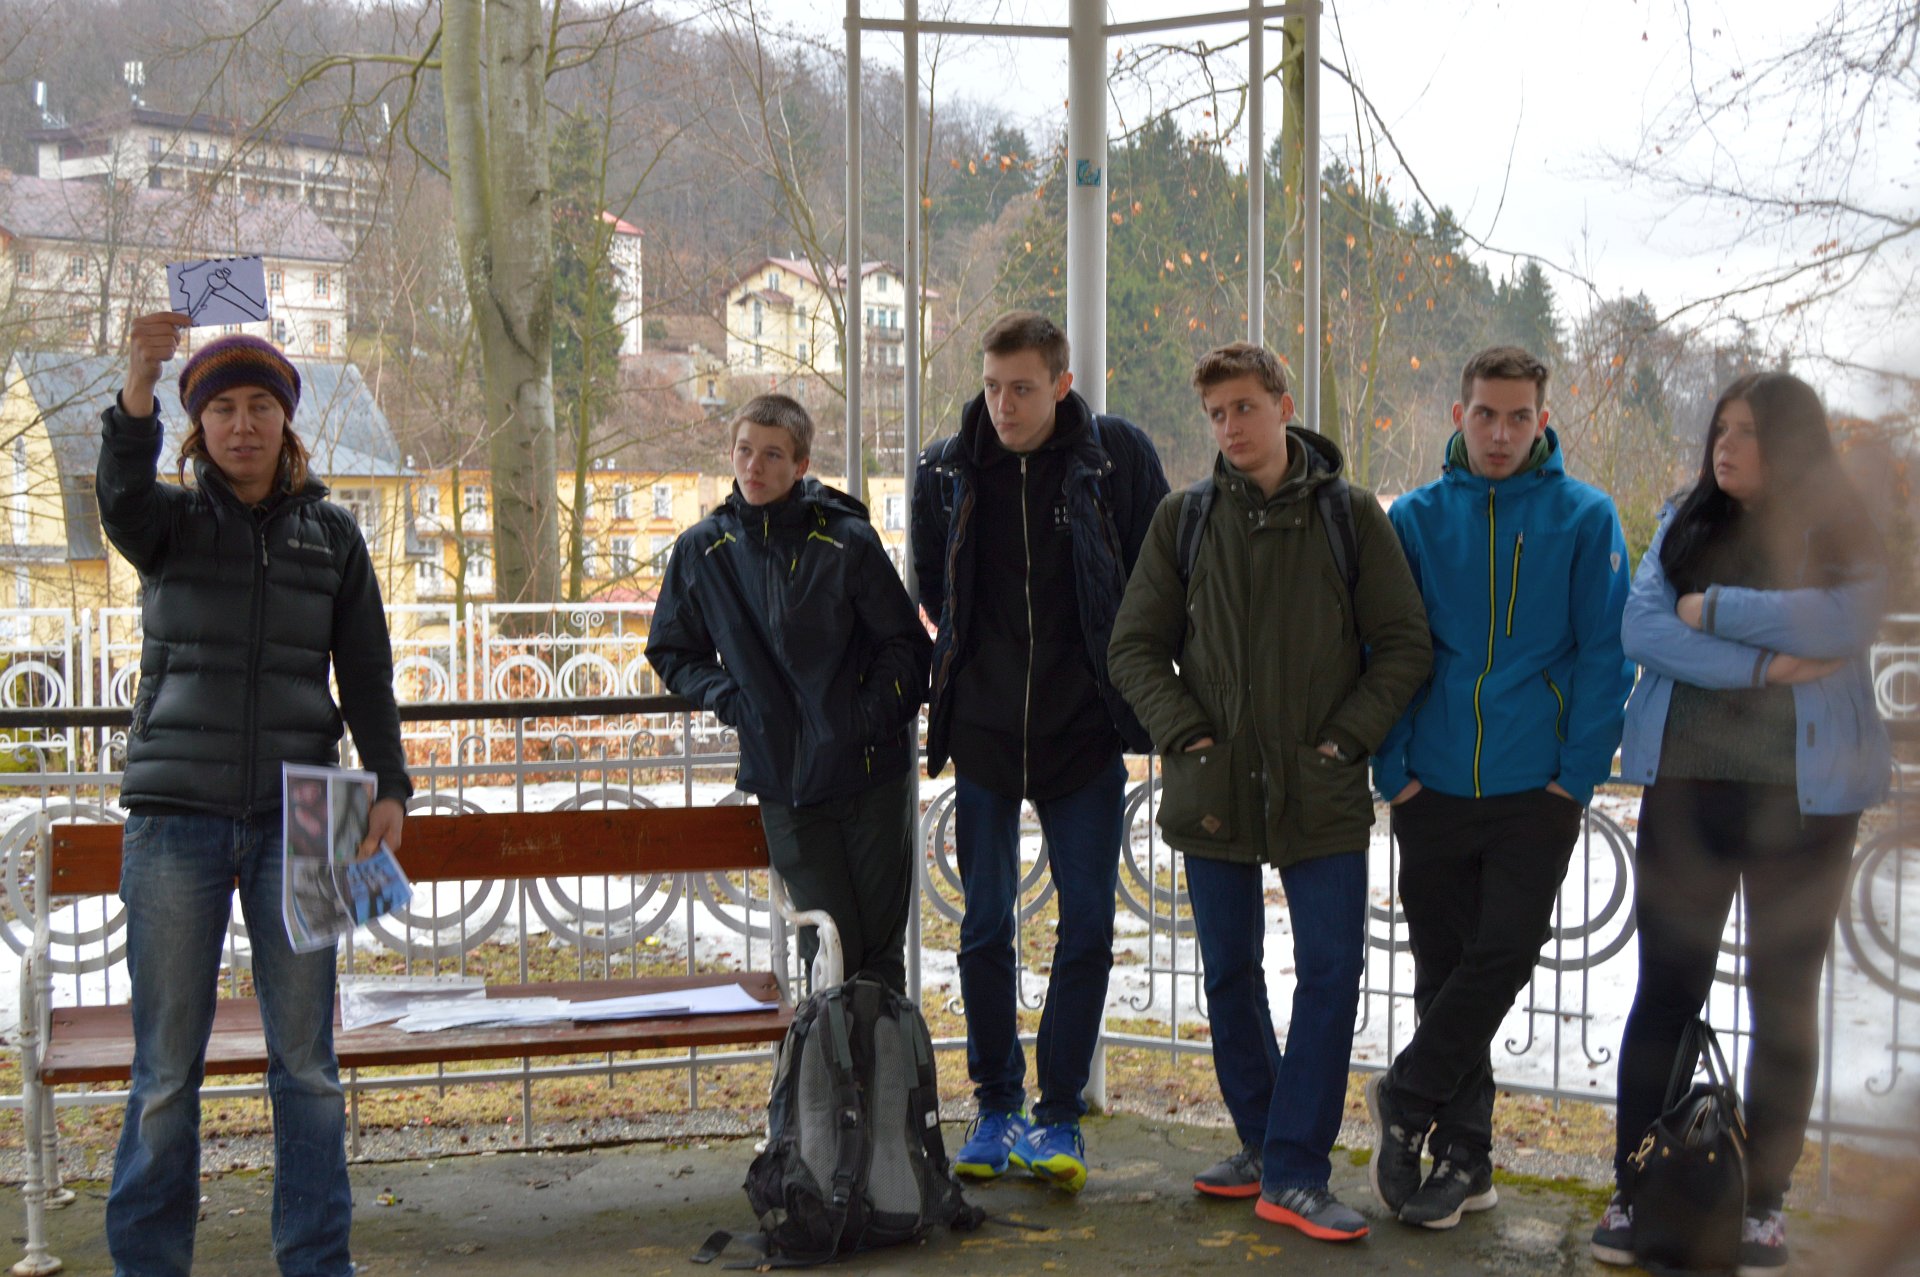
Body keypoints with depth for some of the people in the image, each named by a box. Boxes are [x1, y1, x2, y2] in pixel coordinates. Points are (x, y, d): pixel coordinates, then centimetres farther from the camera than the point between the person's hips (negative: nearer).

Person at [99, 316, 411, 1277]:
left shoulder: (330, 533, 10)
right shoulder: (172, 522, 5)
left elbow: (367, 676, 10)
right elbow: (122, 495, -19)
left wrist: (389, 786, -2)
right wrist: (137, 391, -37)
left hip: (294, 818, 1)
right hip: (177, 813, -1)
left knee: (305, 1061, 4)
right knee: (167, 1067, 3)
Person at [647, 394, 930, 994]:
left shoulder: (847, 540, -3)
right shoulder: (702, 550, 3)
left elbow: (905, 644, 2)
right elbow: (672, 651, 15)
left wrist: (873, 713, -11)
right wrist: (729, 700, -1)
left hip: (870, 771, -1)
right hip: (782, 779, 1)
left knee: (882, 946, 6)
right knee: (829, 949, 0)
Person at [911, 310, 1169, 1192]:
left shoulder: (1118, 456, -6)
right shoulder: (945, 471, 0)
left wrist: (1121, 681, 3)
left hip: (1086, 733, -2)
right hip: (982, 733, 2)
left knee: (1087, 928, -1)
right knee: (986, 928, 7)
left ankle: (1059, 1117, 11)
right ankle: (997, 1108, 22)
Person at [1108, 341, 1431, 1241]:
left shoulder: (1349, 515, 1)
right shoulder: (1184, 519, 6)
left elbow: (1404, 646, 2)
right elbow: (1135, 646, 7)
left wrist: (1347, 737, -8)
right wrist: (1184, 733, -6)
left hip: (1322, 794, -2)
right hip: (1214, 788, 2)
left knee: (1332, 969, -6)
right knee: (1231, 973, 10)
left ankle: (1295, 1174, 1)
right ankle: (1263, 1144, 26)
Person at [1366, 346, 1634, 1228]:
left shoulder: (1585, 518, -1)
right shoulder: (1416, 519, 3)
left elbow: (1604, 654, -1)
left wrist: (1578, 775, -8)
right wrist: (1395, 770, -3)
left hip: (1536, 791, -1)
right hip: (1433, 790, 2)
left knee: (1502, 956, -7)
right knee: (1443, 969, 7)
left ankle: (1404, 1097, 13)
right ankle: (1463, 1155, 19)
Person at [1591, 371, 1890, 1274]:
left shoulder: (1844, 534, 1)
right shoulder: (1684, 524, 8)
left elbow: (1845, 623, -19)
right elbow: (1641, 628, -8)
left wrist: (1711, 608, -13)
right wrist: (1767, 663, -16)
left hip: (1804, 793, -1)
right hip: (1686, 785, 2)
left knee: (1784, 997, 7)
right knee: (1666, 989, 3)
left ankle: (1764, 1202, 17)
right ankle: (1633, 1192, 11)